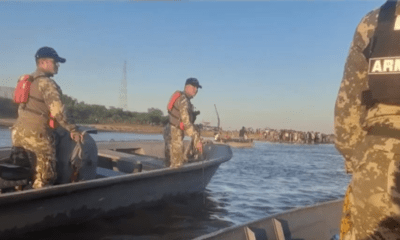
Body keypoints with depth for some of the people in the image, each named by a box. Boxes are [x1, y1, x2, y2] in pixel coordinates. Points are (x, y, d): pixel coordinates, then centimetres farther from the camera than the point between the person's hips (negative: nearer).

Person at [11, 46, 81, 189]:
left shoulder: (27, 81, 17)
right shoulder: (46, 83, -11)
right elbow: (57, 111, -21)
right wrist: (72, 129, -16)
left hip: (18, 132, 9)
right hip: (36, 135, -9)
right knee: (44, 179, -2)